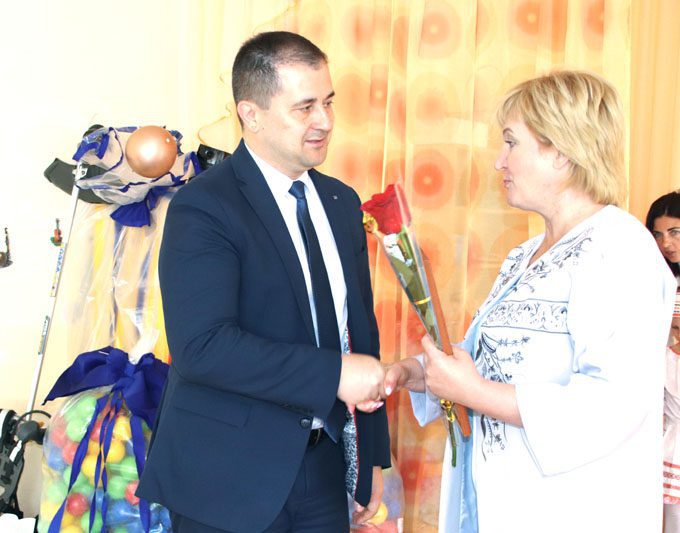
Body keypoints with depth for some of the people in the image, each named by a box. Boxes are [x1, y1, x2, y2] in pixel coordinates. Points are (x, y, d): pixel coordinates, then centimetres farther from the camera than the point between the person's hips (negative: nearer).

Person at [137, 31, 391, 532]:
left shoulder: (342, 202, 8)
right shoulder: (204, 207, -14)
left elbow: (360, 330, 12)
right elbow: (202, 345, -25)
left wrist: (372, 455, 12)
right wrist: (335, 374, -24)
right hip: (228, 479, -6)